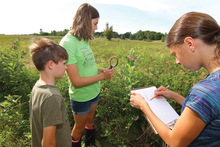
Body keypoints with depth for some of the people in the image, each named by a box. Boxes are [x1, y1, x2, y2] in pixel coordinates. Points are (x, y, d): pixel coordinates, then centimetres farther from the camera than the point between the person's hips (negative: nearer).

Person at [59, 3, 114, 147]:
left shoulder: (84, 40, -1)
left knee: (90, 121, 29)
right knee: (79, 128, 19)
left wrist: (100, 69, -7)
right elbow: (76, 81, -25)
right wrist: (102, 76, -19)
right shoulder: (68, 43, -25)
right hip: (81, 97, -7)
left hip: (94, 91, 7)